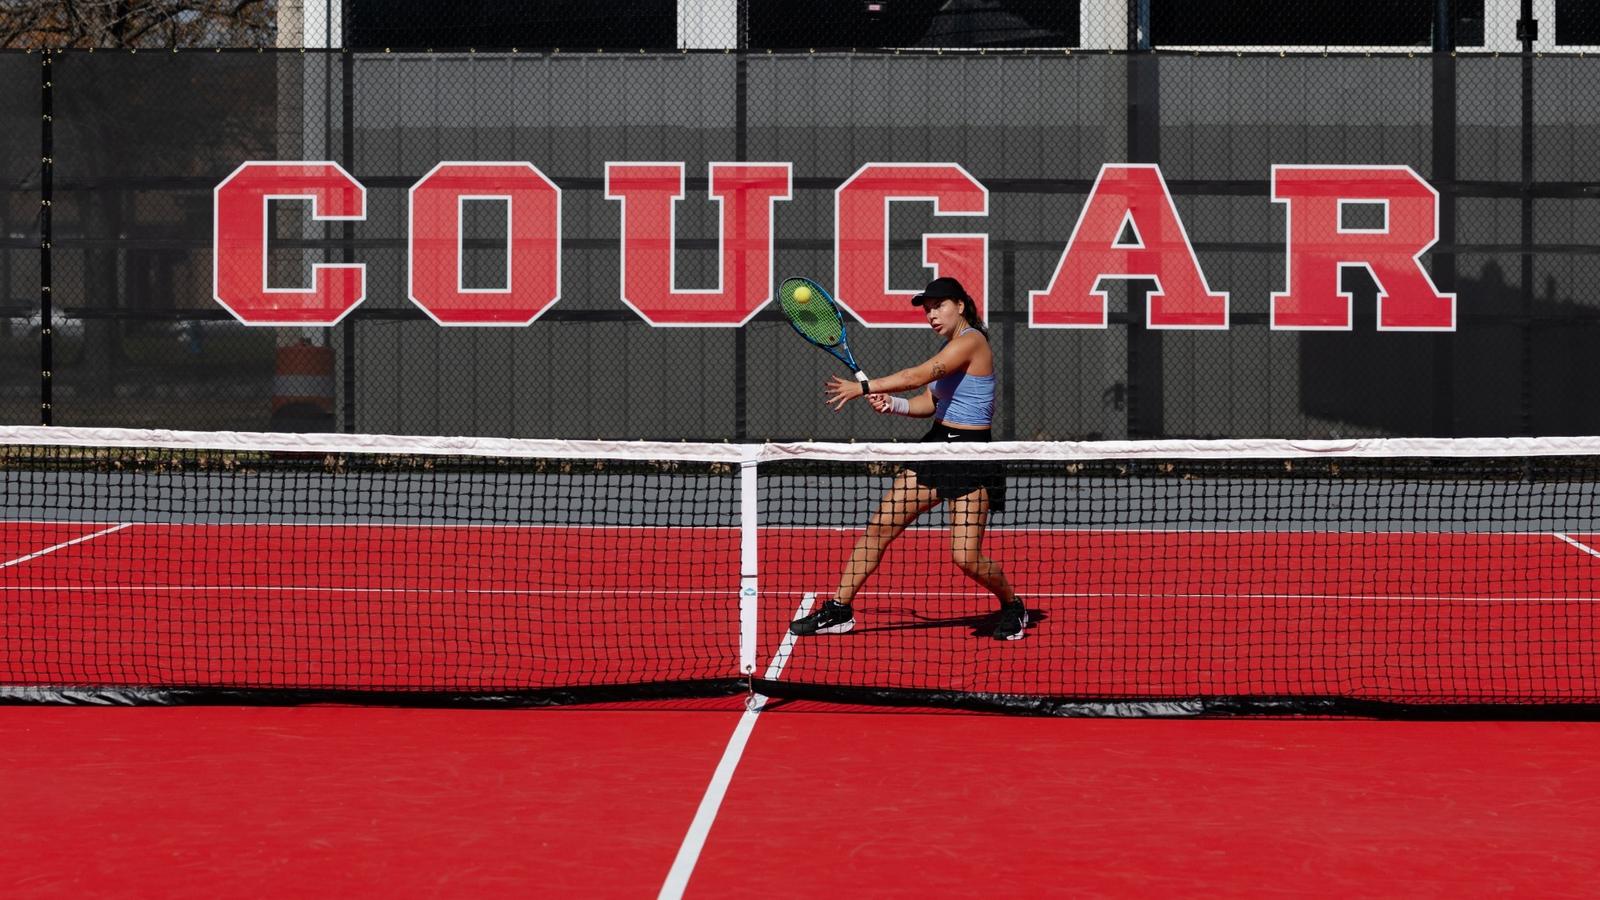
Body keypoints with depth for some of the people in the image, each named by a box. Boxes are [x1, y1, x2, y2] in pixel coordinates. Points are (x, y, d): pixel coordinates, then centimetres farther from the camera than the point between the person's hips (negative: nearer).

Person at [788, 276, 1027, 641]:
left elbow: (918, 376, -25)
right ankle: (839, 609, 10)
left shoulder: (971, 341, -15)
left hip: (970, 458, -9)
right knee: (878, 527, 3)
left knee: (966, 557, -11)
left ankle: (1012, 606, 17)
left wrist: (862, 387, -22)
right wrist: (891, 404, -5)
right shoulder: (951, 348, 15)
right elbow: (928, 403, 15)